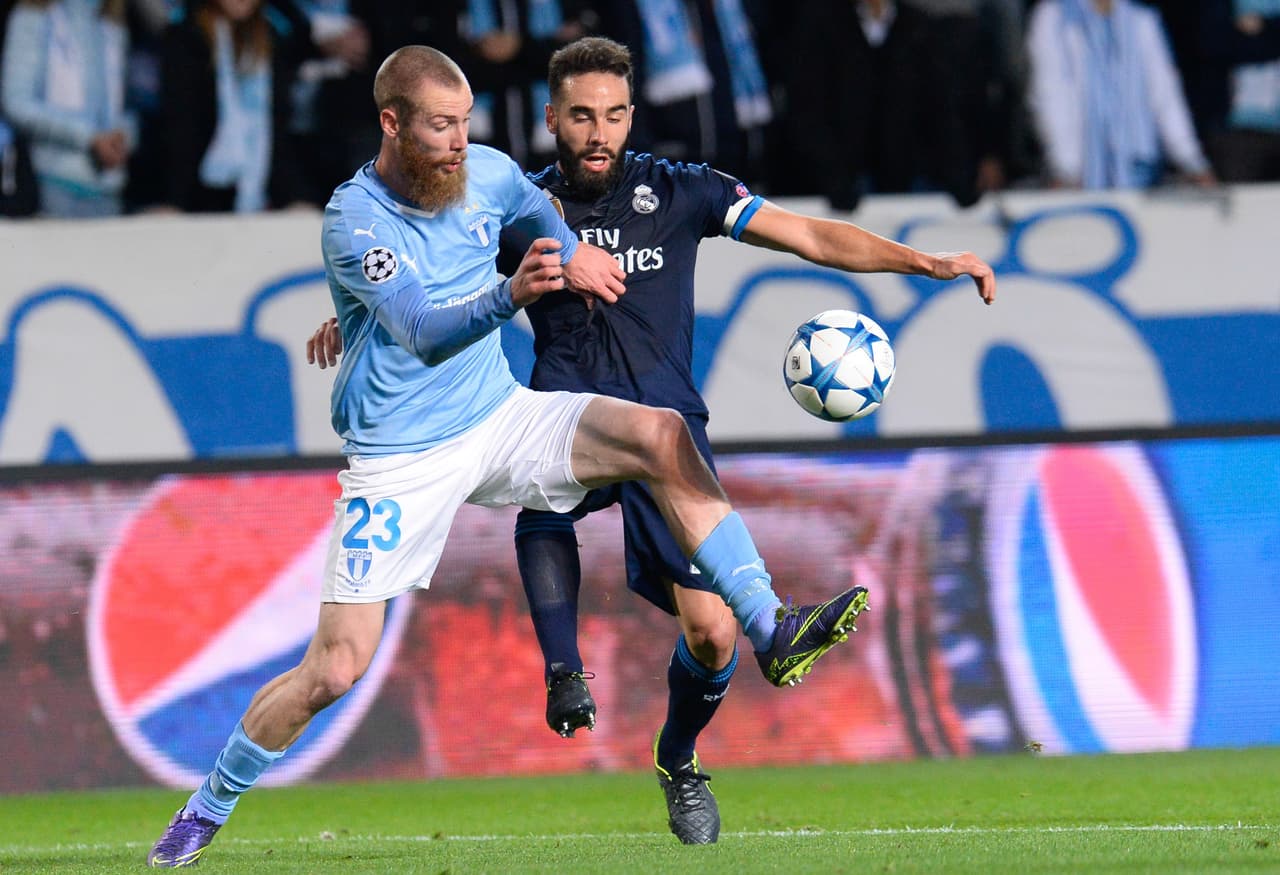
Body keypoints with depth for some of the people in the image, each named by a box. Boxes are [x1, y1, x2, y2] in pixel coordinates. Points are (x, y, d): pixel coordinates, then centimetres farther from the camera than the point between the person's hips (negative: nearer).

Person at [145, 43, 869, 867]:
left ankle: (771, 628, -21)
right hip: (402, 457, -5)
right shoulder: (354, 220, -20)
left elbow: (534, 207, 26)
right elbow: (424, 334, -35)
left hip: (500, 420, 5)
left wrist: (570, 252, 9)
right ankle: (209, 806, 14)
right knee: (335, 669, -8)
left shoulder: (487, 173, -2)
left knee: (661, 434, -20)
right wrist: (510, 295, -51)